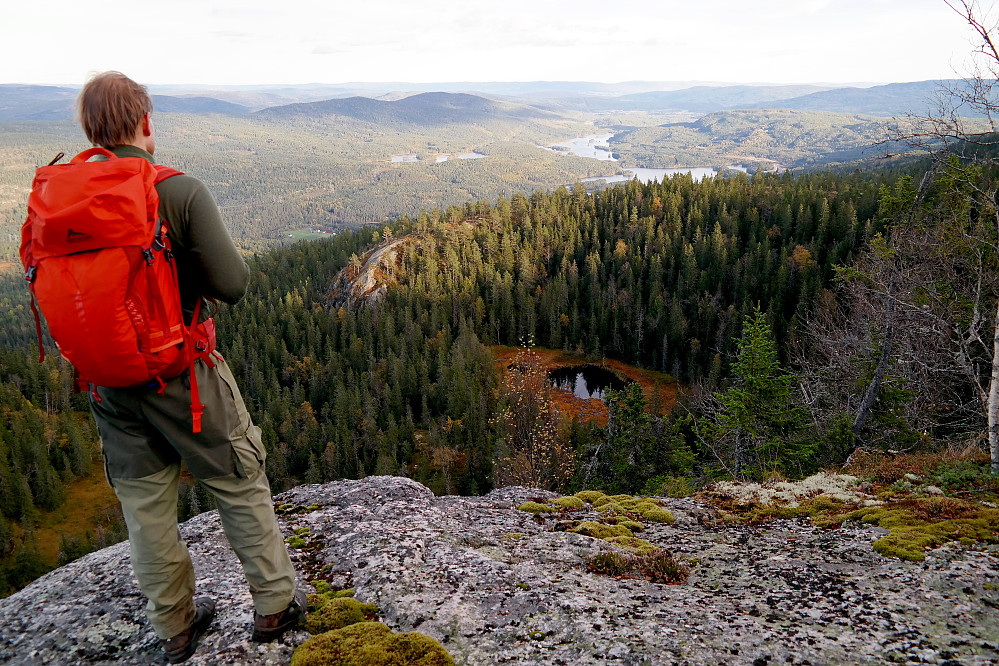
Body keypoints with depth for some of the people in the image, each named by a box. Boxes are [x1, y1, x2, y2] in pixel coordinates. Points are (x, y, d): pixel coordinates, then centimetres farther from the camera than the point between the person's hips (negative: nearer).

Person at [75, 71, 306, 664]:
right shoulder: (182, 192, -17)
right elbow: (232, 285, -19)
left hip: (109, 382, 5)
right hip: (183, 373, -4)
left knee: (145, 504, 17)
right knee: (241, 485, 13)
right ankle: (275, 605, 27)